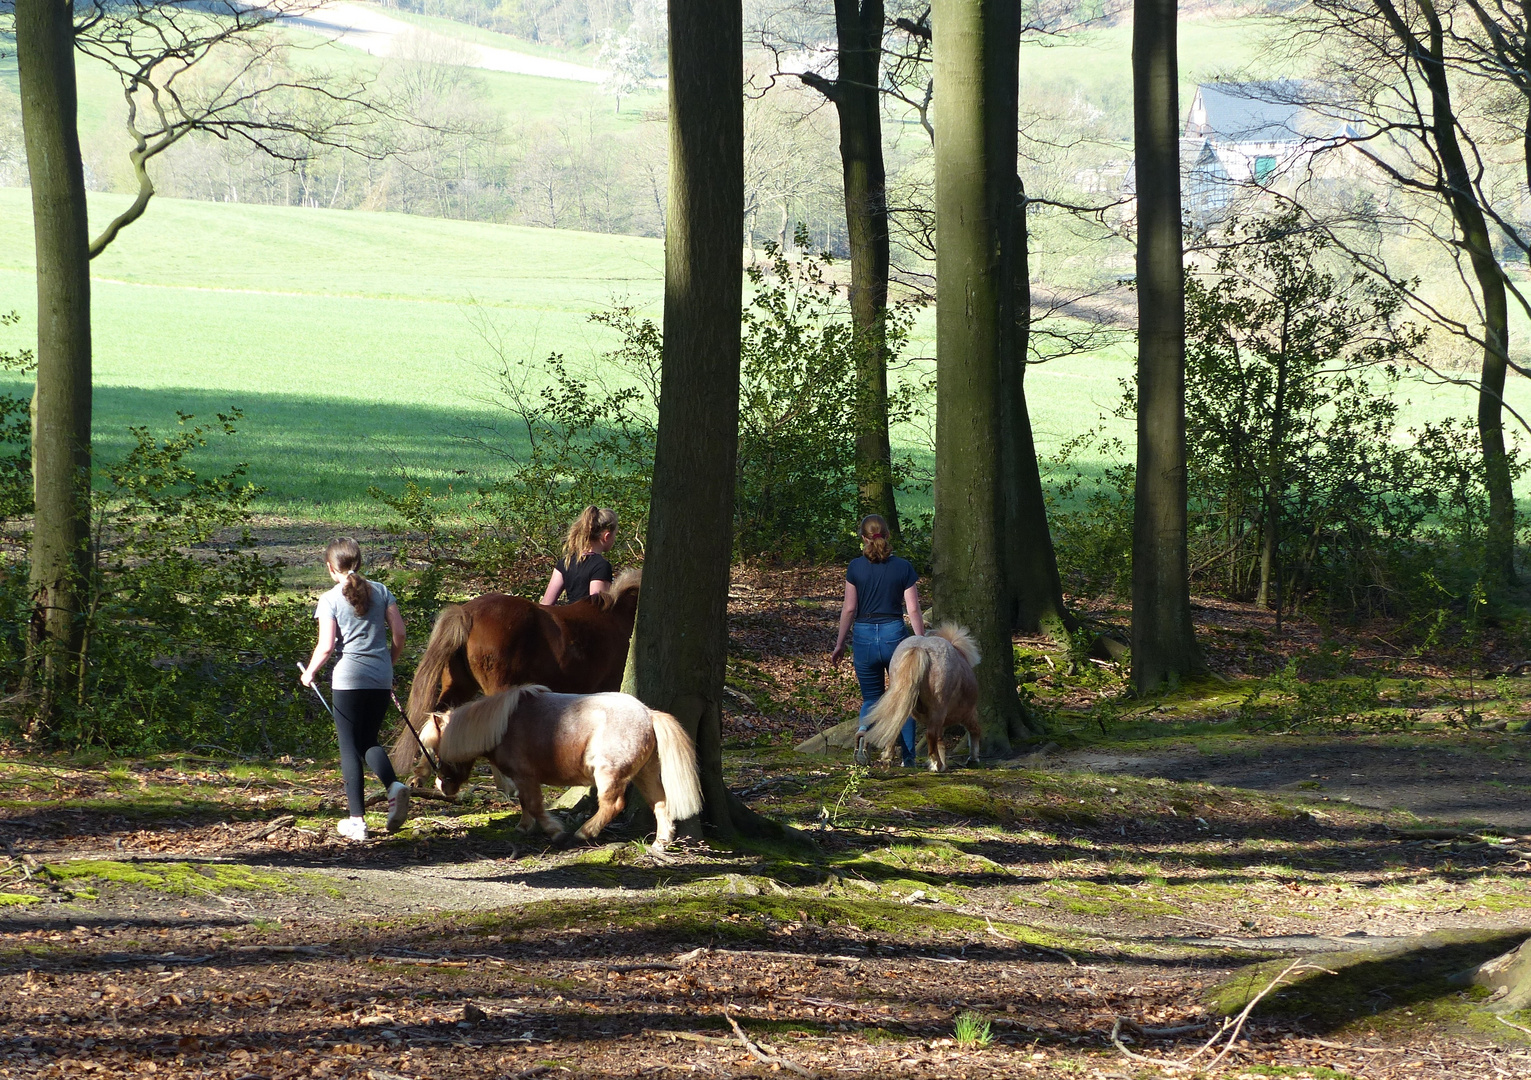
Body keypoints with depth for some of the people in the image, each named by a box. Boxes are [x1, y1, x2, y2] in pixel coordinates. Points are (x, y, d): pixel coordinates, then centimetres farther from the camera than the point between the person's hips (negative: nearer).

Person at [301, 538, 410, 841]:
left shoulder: (330, 599, -5)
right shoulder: (380, 591, 6)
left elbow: (326, 647, -10)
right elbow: (399, 633, 4)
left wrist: (310, 672, 7)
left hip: (348, 679, -4)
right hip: (381, 678, 4)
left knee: (350, 747, 5)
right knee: (369, 741, 18)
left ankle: (357, 820, 4)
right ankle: (394, 786, -11)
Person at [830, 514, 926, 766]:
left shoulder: (856, 568, -3)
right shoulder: (903, 567, -2)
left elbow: (849, 608, -1)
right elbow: (913, 610, -3)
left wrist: (840, 644, 8)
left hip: (864, 636, 1)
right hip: (894, 633, 0)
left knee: (871, 697, 14)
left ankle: (864, 730, -19)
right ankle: (908, 758, 11)